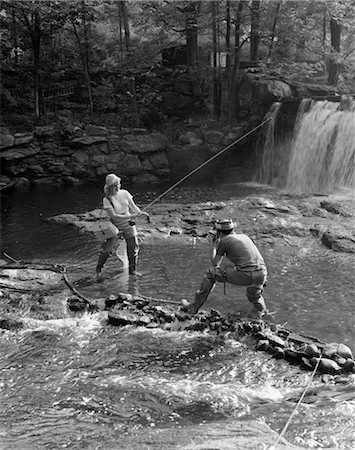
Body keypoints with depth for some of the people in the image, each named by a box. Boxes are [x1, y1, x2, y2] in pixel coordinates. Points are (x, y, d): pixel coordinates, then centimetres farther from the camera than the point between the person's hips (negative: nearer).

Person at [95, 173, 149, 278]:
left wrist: (141, 213, -17)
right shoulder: (107, 199, -17)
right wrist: (130, 216, -32)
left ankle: (132, 270, 22)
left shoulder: (124, 193, -6)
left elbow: (133, 207, 3)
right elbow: (114, 216, -24)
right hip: (115, 226, -3)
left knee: (133, 247, 3)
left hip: (128, 225, 3)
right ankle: (98, 269, 20)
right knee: (107, 249, -2)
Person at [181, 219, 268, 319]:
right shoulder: (244, 236, 24)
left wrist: (212, 245, 29)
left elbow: (216, 263, 16)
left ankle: (194, 307, 20)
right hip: (262, 275, 6)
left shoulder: (224, 240, 6)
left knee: (211, 273, 13)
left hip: (245, 275, -5)